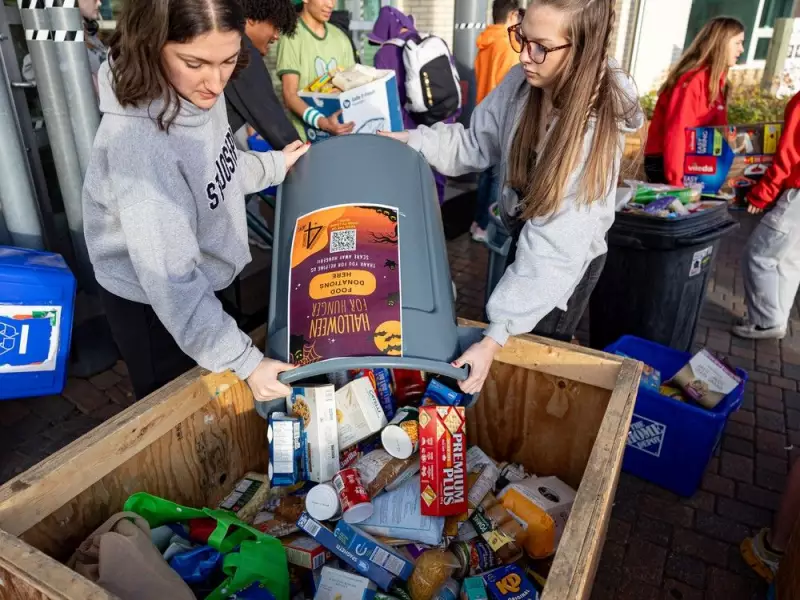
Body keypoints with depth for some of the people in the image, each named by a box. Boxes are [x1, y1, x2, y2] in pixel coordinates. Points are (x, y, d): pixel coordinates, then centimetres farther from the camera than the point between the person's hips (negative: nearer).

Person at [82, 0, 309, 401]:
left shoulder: (198, 92, -13)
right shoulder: (138, 143, -37)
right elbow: (171, 281, -33)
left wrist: (275, 166, 16)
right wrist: (244, 361, -31)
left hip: (202, 283, 7)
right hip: (154, 301, -7)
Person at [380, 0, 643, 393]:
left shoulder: (595, 132, -34)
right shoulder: (522, 81, -18)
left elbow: (556, 248, -38)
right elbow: (477, 144, -3)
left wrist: (495, 339, -42)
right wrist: (414, 141, -19)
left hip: (566, 261, -5)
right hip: (517, 235, 5)